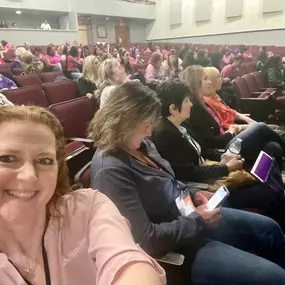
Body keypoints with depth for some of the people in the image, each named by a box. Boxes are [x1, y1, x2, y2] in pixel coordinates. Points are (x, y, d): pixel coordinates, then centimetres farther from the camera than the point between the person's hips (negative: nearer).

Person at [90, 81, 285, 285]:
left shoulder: (140, 144, 0)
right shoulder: (110, 171, -29)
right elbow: (147, 239, -28)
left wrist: (193, 194, -1)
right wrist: (197, 220, -19)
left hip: (186, 212, 9)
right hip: (175, 245, -9)